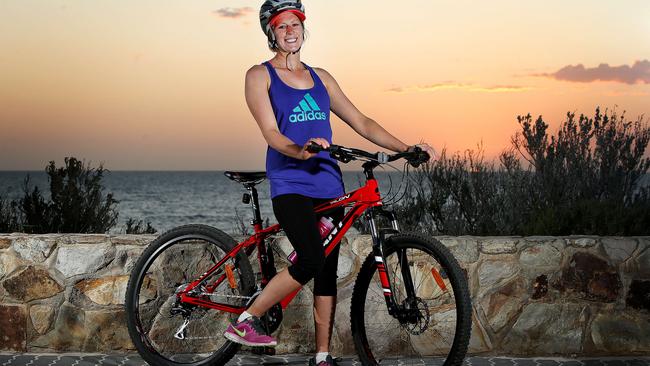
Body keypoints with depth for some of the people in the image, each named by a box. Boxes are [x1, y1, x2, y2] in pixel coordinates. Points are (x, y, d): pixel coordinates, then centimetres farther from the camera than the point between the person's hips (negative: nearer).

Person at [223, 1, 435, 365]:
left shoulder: (321, 78, 17)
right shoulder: (260, 76, 3)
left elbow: (361, 122, 15)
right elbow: (271, 133, -10)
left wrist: (406, 148, 4)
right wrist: (301, 152, -31)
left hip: (328, 184, 5)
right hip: (290, 184, -5)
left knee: (328, 273, 3)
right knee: (312, 261, -23)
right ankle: (245, 321, -7)